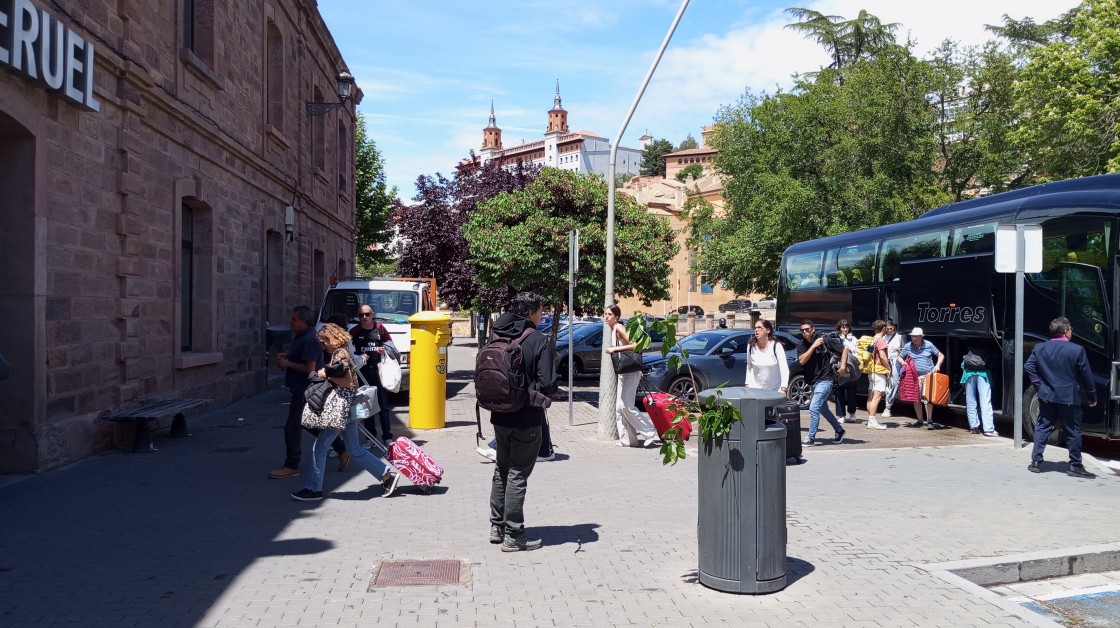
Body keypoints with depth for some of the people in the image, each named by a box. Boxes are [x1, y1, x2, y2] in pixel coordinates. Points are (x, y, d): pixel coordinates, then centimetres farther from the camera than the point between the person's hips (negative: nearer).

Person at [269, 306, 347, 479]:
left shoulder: (309, 340, -21)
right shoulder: (301, 336, 11)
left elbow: (309, 368, -26)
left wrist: (287, 364, -18)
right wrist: (285, 356, 7)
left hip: (305, 391, -11)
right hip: (302, 390, 11)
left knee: (292, 428, -4)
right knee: (314, 424, 19)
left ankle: (291, 467, 6)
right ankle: (342, 451, 27)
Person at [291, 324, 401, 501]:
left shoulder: (340, 354, -12)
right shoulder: (343, 353, 17)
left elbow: (349, 382, -19)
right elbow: (353, 382, 21)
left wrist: (327, 375, -13)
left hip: (339, 407, -10)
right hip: (347, 407, 10)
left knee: (319, 447, -2)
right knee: (354, 450, 12)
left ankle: (313, 489, 5)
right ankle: (388, 475, 12)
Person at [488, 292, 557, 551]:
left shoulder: (497, 337, 3)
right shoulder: (538, 340, -14)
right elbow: (548, 384, -18)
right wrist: (540, 392, 3)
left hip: (500, 417, 6)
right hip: (526, 419, -6)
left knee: (501, 470, 19)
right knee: (518, 475, 1)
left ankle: (497, 527, 28)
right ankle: (513, 536, 7)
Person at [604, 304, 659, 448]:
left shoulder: (619, 328, -15)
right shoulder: (613, 330, 12)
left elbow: (635, 345, -24)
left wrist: (615, 348, -26)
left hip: (630, 372, -10)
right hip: (623, 372, 10)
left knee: (626, 406, -13)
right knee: (619, 407, 8)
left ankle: (649, 431, -2)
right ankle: (628, 439, 14)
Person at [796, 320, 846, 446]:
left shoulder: (824, 340, -11)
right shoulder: (801, 345, 0)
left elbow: (844, 348, -1)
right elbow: (802, 360, -17)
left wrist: (842, 365, -9)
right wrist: (813, 346, -23)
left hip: (824, 380, -6)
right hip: (812, 381, 6)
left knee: (814, 408, -14)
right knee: (823, 409, 18)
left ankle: (811, 438, -7)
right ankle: (839, 431, 37)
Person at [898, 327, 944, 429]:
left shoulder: (928, 345, -1)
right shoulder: (908, 346, 3)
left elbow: (941, 355, 8)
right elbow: (899, 357, 15)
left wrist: (937, 365, -8)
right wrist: (904, 363, -6)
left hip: (928, 375, -3)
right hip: (915, 376, 3)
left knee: (926, 397, -13)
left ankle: (929, 421, -7)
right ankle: (920, 420, 20)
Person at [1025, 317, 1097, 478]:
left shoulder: (1039, 348, 1)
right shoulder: (1077, 350, -10)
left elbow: (1028, 367, -1)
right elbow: (1086, 376, -6)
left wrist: (1040, 385, 5)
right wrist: (1092, 397, 5)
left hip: (1047, 396, 4)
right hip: (1069, 398, -3)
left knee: (1042, 428, 10)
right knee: (1073, 432, 7)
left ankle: (1036, 462, 8)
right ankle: (1075, 466, 12)